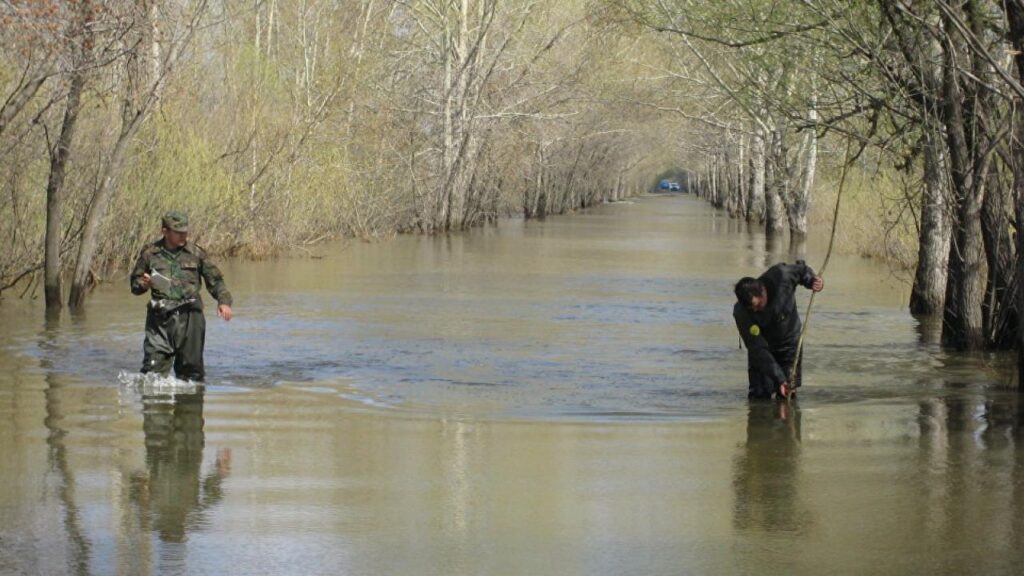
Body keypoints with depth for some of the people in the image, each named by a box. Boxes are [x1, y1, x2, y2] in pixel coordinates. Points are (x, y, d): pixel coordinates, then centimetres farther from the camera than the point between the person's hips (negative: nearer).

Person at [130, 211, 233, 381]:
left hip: (189, 316, 0)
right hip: (160, 317, 0)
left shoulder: (196, 254, 6)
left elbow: (215, 280, 9)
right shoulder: (150, 253, 6)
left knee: (191, 367, 4)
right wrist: (143, 284, -6)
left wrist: (224, 301, -7)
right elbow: (134, 281, 17)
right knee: (153, 366, -7)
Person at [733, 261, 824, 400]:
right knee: (759, 395, -8)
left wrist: (812, 280, -23)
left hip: (789, 343, 1)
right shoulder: (741, 313, -32)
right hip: (764, 348, -1)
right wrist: (779, 379, -33)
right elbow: (758, 350, -30)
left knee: (787, 396, -6)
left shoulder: (780, 276, -28)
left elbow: (801, 269, -2)